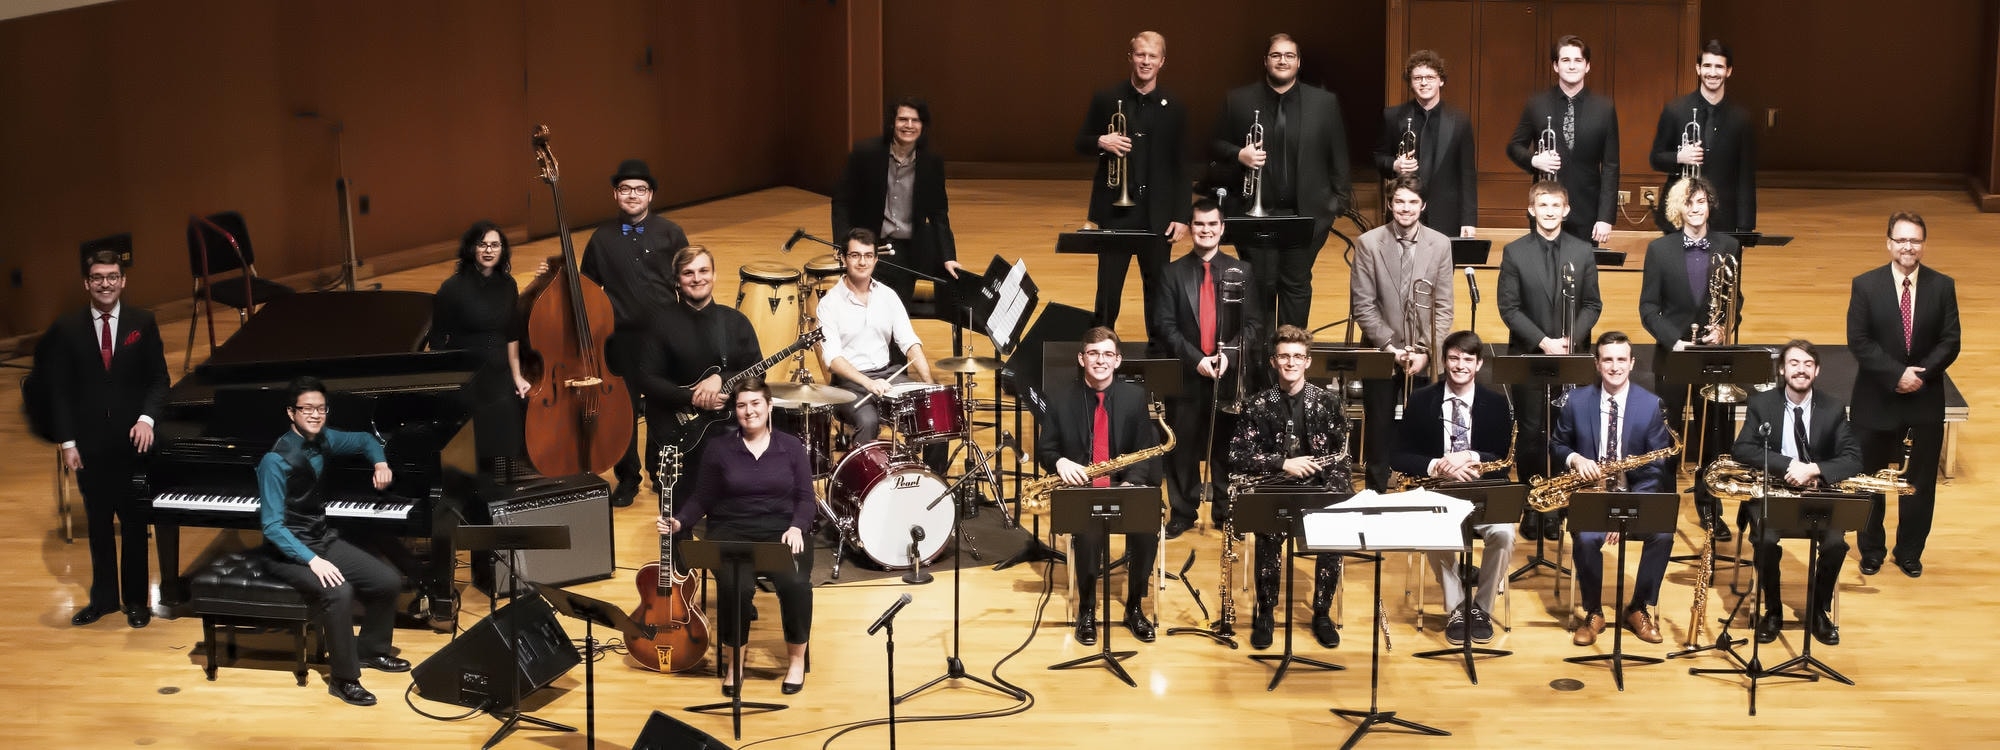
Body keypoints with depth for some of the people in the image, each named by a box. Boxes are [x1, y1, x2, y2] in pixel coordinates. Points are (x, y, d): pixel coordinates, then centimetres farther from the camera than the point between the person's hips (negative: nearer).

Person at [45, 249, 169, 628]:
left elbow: (158, 379, 1)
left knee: (134, 523, 6)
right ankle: (104, 596, 22)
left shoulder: (143, 323, 0)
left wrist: (147, 418, -16)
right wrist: (67, 441, -6)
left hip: (132, 440, -1)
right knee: (99, 524, 11)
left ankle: (136, 599, 17)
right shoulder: (67, 329, 0)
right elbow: (59, 390, 0)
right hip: (90, 444, 1)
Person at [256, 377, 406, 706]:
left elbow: (364, 440, 21)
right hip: (289, 550, -8)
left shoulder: (323, 439, 0)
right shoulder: (275, 460, -22)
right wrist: (313, 560, -33)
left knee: (389, 581, -3)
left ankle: (371, 650, 21)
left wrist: (381, 463, 0)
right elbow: (272, 526, -24)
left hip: (323, 540, 8)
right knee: (339, 592, -32)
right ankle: (344, 679, -18)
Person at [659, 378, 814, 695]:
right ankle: (733, 661, -7)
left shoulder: (791, 447, 7)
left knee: (796, 582, -31)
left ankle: (797, 658, -6)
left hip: (781, 530, 1)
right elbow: (703, 498, 6)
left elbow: (806, 498, 4)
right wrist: (679, 521, -12)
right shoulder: (719, 448, 5)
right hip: (731, 532, -1)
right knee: (736, 586, -33)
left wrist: (796, 528, -14)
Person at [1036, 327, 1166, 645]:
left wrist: (1131, 484, -18)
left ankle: (1135, 607, -8)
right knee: (1088, 532, -33)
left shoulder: (1135, 396, 5)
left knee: (1147, 527, -30)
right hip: (1079, 490, -1)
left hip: (1124, 486, 1)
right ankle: (1087, 610, -11)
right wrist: (1060, 462, -16)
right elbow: (1044, 448, 8)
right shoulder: (1061, 400, 4)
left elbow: (1146, 451, 1)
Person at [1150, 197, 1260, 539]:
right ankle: (1182, 512, 13)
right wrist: (1196, 358, -15)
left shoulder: (1241, 272, 6)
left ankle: (1225, 511, 17)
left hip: (1229, 374, 0)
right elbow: (1165, 325, -3)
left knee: (1226, 447, 7)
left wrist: (1229, 354, -15)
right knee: (1183, 446, 3)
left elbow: (1251, 324, 1)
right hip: (1186, 375, 0)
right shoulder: (1173, 273, 4)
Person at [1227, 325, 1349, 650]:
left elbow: (1341, 458, 5)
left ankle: (1322, 613, -6)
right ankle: (1265, 613, -9)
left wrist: (1331, 489, -13)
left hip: (1318, 488, 1)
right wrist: (1283, 463, -15)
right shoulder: (1257, 405, 1)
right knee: (1268, 534, -32)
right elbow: (1237, 457, -4)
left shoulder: (1328, 401, 4)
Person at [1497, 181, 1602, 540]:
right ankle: (1531, 507, 12)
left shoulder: (1583, 252, 3)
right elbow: (1508, 307, -4)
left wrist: (1571, 340, -12)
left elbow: (1592, 304, 5)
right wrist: (1543, 341, -14)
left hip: (1570, 358, 1)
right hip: (1527, 357, -1)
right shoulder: (1514, 252, -2)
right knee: (1530, 433, 3)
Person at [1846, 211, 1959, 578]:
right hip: (1876, 401, -1)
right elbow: (1858, 341, -10)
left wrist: (1921, 373, -18)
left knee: (1920, 482, 8)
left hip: (1925, 401, 1)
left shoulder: (1942, 286, -1)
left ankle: (1909, 552, 24)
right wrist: (1897, 374, -19)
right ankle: (1871, 550, 26)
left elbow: (1950, 342, -3)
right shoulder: (1866, 285, -5)